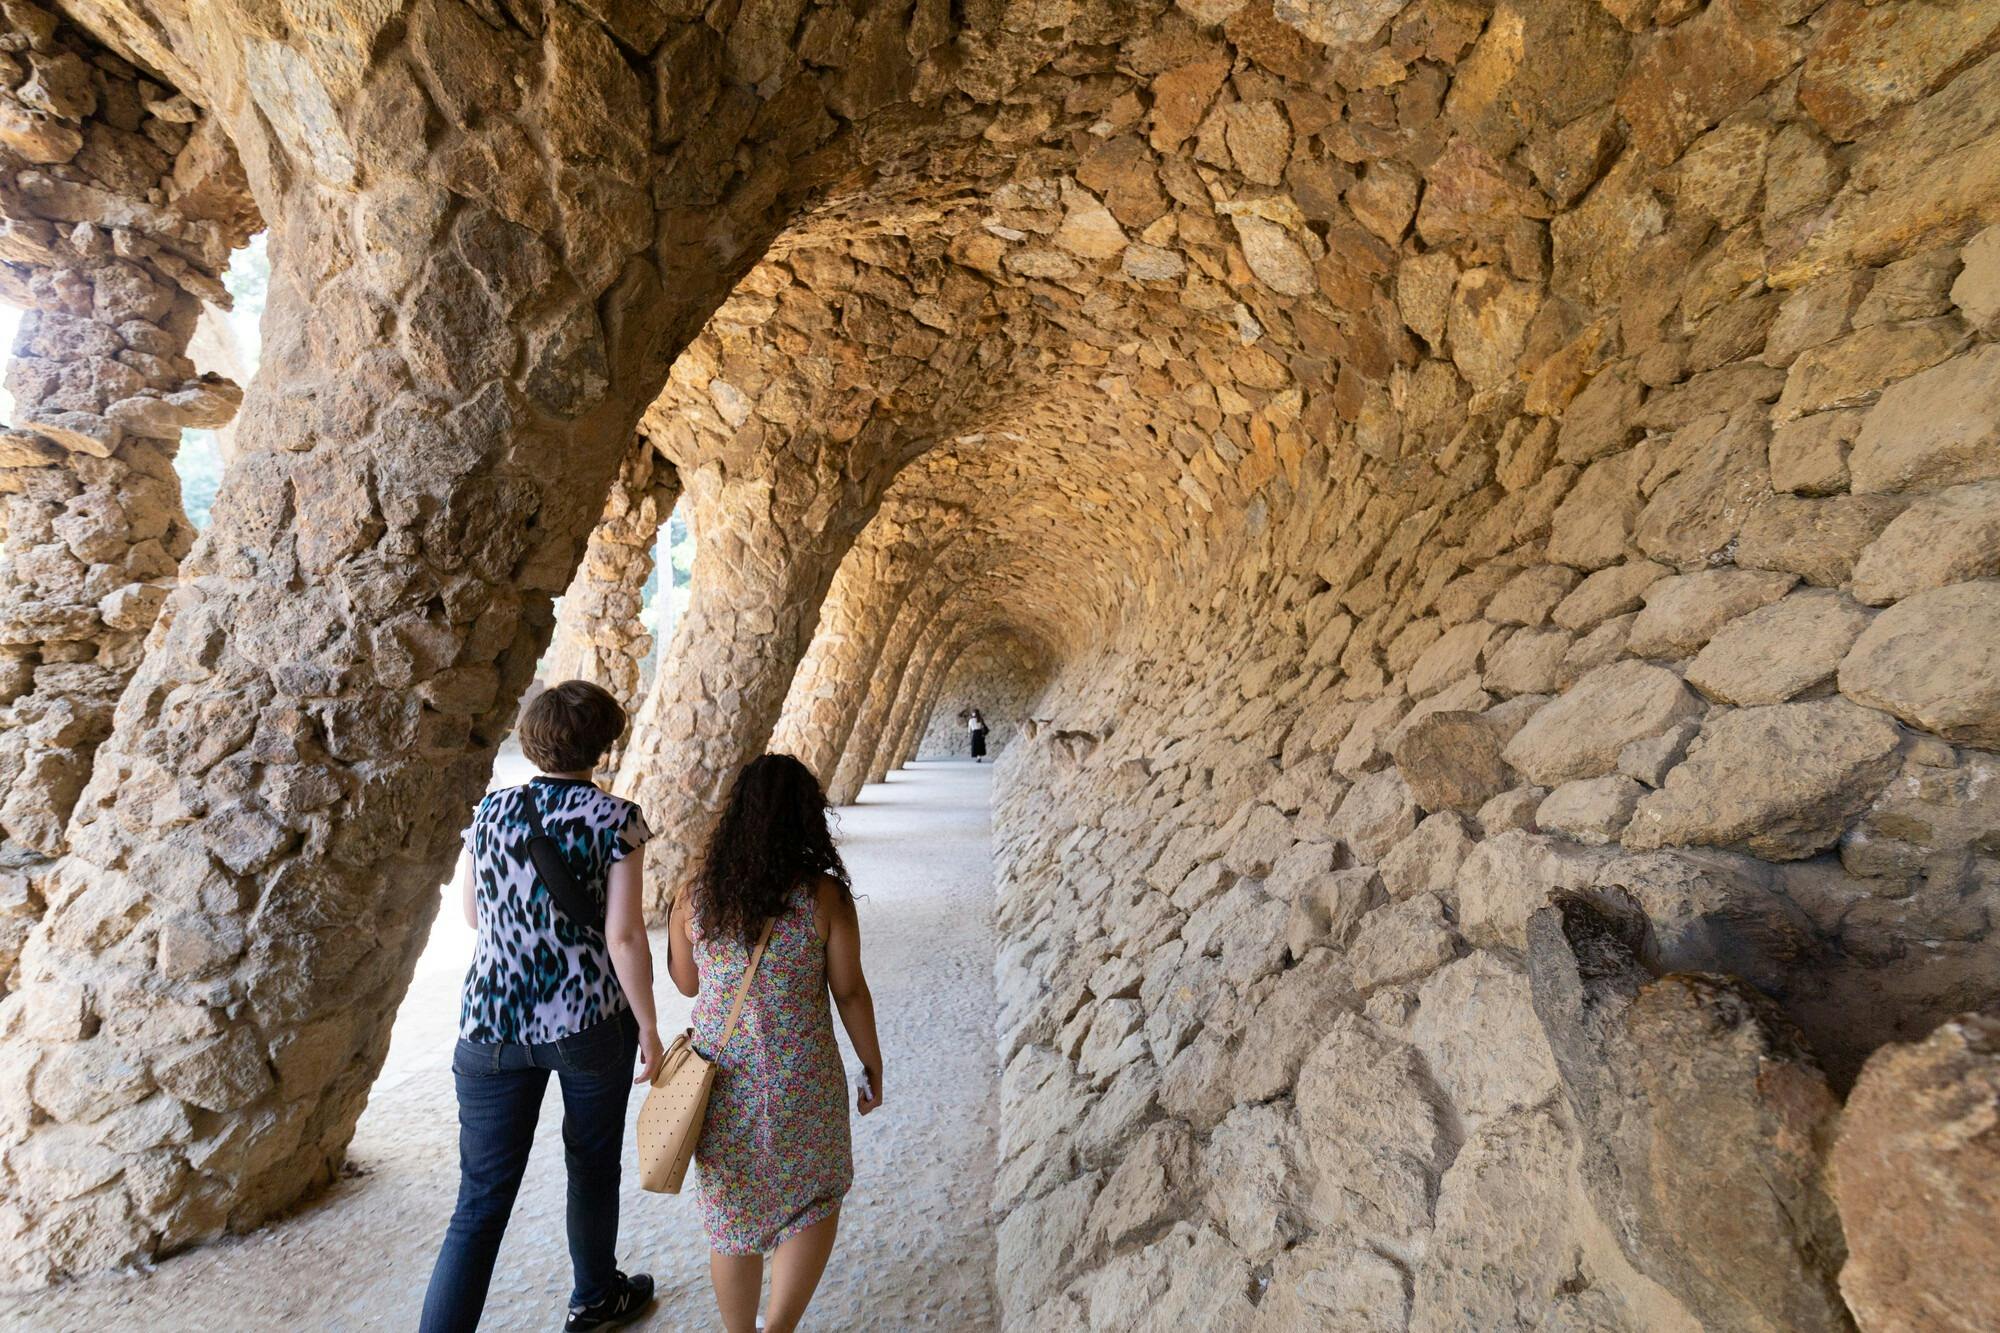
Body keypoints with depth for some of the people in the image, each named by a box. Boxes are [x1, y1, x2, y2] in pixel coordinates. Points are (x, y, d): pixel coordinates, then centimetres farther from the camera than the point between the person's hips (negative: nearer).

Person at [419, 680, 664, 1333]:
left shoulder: (490, 811, 1)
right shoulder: (614, 818, -13)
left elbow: (473, 916, 12)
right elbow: (624, 937, -15)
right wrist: (648, 1028, -5)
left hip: (491, 1023, 3)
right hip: (589, 1021, -2)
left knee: (482, 1198, 10)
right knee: (592, 1168, 20)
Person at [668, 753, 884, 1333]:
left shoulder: (697, 895, -7)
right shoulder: (825, 894, -15)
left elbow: (686, 982, 8)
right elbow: (851, 992, -9)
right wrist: (873, 1065, 5)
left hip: (722, 1081, 3)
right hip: (802, 1083, -3)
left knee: (734, 1218, 22)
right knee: (817, 1198, 23)